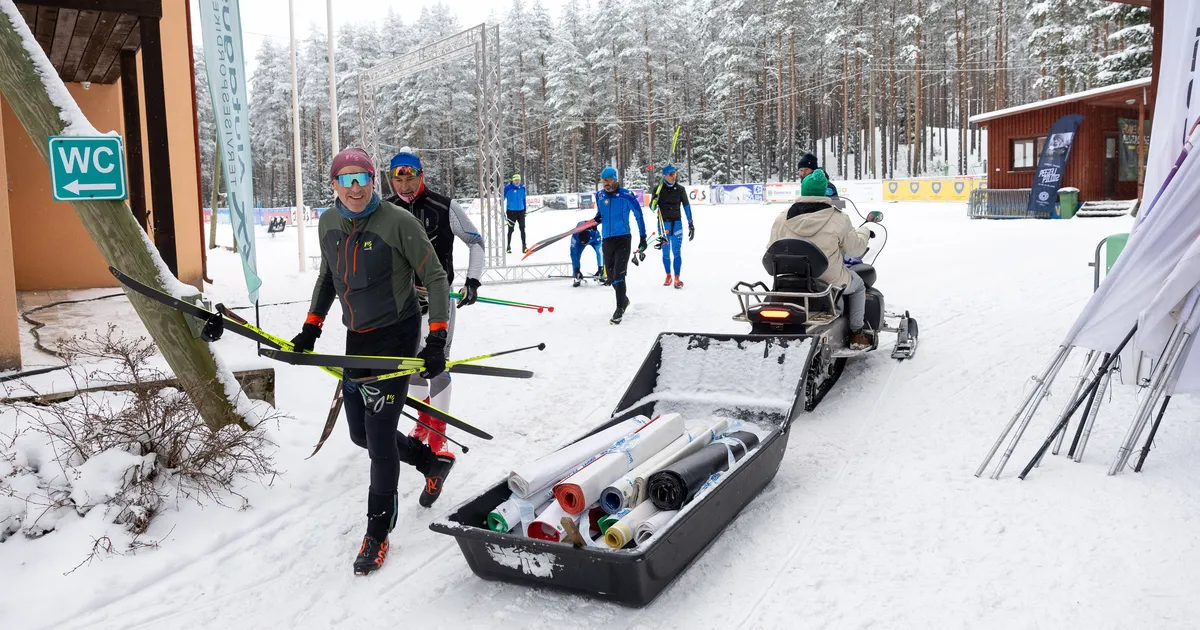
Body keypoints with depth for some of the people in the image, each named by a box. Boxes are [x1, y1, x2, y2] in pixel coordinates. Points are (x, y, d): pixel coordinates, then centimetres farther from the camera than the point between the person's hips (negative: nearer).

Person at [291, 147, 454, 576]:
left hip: (395, 336, -7)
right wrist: (311, 327, 13)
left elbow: (435, 278, -12)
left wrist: (437, 341, -18)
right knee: (361, 435, 13)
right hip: (356, 338, 7)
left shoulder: (398, 222, -17)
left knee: (379, 437, -6)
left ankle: (378, 534, 11)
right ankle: (434, 461, 38)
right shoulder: (328, 224, 1)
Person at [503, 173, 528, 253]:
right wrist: (502, 210, -8)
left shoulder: (522, 187, 3)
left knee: (522, 229, 0)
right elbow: (503, 198, -4)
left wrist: (524, 210, 16)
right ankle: (509, 246, 18)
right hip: (511, 211, -3)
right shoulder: (508, 187, -10)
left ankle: (524, 247, 4)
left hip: (520, 211, 3)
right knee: (510, 230, 6)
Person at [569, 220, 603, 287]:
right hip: (579, 241, 0)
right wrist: (577, 270, -35)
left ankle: (602, 276, -9)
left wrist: (600, 269, -42)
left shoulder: (595, 234, -44)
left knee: (600, 252, -22)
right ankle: (577, 278, -8)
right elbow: (573, 254, -34)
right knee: (575, 255, -21)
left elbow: (600, 252, -40)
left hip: (593, 240, 0)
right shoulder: (575, 236, -41)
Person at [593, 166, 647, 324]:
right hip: (607, 240, 5)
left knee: (618, 275, -13)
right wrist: (596, 219, -3)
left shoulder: (626, 196, -9)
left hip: (623, 239, -5)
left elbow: (638, 215, -1)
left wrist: (643, 238, 0)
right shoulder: (600, 195, 4)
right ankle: (624, 299, 37)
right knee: (610, 276, 13)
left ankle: (620, 309, -6)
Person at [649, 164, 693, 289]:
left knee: (677, 252, -6)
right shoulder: (659, 189, 0)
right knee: (666, 252, 7)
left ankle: (677, 278, -3)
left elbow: (686, 206, 6)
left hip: (676, 223, 0)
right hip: (663, 224, 0)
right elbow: (652, 207, 4)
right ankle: (668, 276, 20)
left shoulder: (680, 189, 0)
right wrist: (654, 201, -20)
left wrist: (690, 224, 4)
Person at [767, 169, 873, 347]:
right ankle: (856, 334, 26)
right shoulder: (838, 219, -14)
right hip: (831, 282, -3)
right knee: (858, 285, 27)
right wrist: (864, 231, 16)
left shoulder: (781, 219, -6)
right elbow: (855, 248, -4)